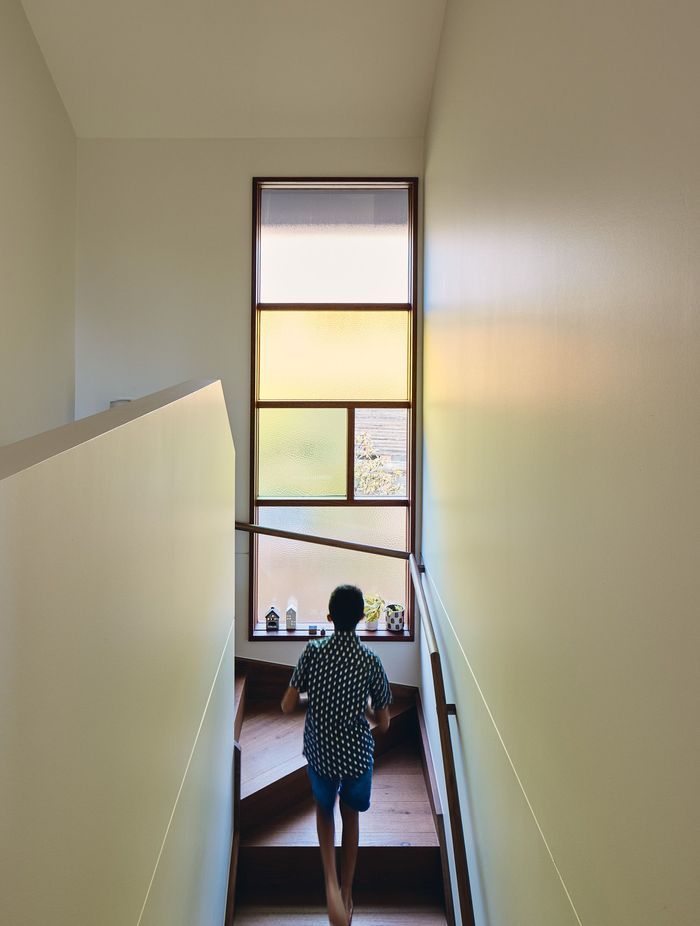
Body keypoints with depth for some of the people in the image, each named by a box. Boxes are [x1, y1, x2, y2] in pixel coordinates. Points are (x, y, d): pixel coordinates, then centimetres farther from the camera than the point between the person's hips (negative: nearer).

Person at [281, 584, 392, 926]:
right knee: (350, 817, 26)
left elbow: (287, 706, -11)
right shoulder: (371, 660, -14)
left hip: (319, 752, 0)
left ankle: (331, 883, 9)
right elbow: (383, 724, -7)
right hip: (357, 754, 0)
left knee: (324, 809, 27)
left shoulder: (313, 652, -14)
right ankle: (346, 894, 35)